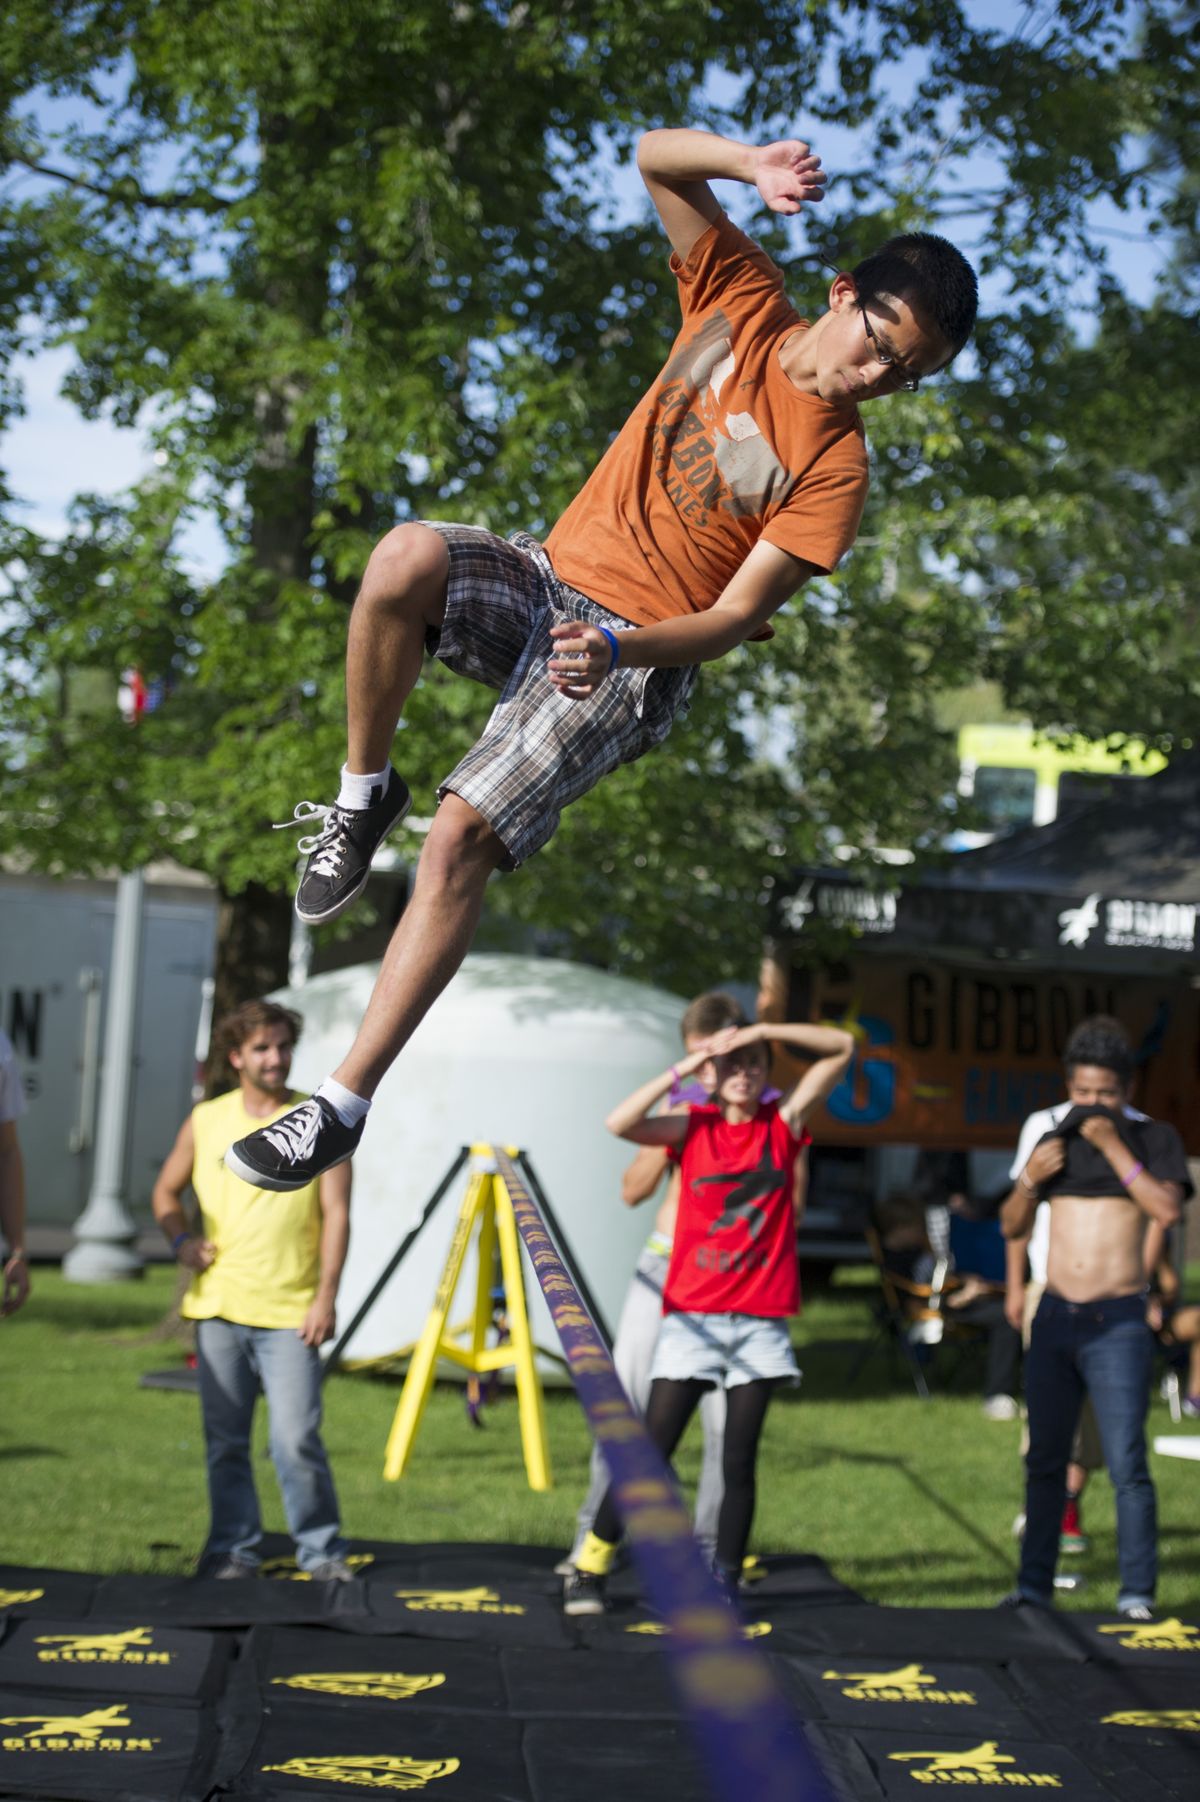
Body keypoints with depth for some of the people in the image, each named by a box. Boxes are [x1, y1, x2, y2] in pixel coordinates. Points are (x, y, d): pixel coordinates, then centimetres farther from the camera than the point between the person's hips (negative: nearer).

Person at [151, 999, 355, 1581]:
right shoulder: (206, 1120, 9)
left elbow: (336, 1213, -1)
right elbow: (166, 1191, 20)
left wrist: (326, 1295, -9)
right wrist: (181, 1239, 0)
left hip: (291, 1313, -3)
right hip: (218, 1306, 3)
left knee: (296, 1438, -9)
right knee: (225, 1441, 7)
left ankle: (322, 1552, 5)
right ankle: (234, 1550, 18)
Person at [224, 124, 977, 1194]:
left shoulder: (836, 468, -7)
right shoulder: (741, 301, 3)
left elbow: (735, 615, -13)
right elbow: (656, 158, 2)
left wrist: (616, 646, -30)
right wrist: (755, 168, -17)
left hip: (636, 664, -4)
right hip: (547, 582, 4)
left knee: (460, 835, -22)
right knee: (406, 555, -32)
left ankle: (345, 1107, -14)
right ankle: (364, 795, -9)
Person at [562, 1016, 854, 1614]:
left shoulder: (783, 1123, 5)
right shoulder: (693, 1127, 2)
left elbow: (841, 1046, 3)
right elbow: (619, 1124, -15)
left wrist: (763, 1031, -6)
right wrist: (683, 1069, -14)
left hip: (760, 1321, 1)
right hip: (692, 1316, -1)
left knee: (739, 1463, 3)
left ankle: (724, 1582, 10)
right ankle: (589, 1569, 8)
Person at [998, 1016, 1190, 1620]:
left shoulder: (1153, 1138, 0)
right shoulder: (1055, 1140, 12)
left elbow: (1166, 1210, -17)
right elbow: (1012, 1228, 16)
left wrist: (1113, 1145, -17)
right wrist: (1029, 1180, -3)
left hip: (1117, 1324, -5)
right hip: (1054, 1319, 5)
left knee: (1126, 1466, -9)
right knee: (1044, 1459, 9)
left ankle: (1137, 1592, -5)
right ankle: (1034, 1586, 16)